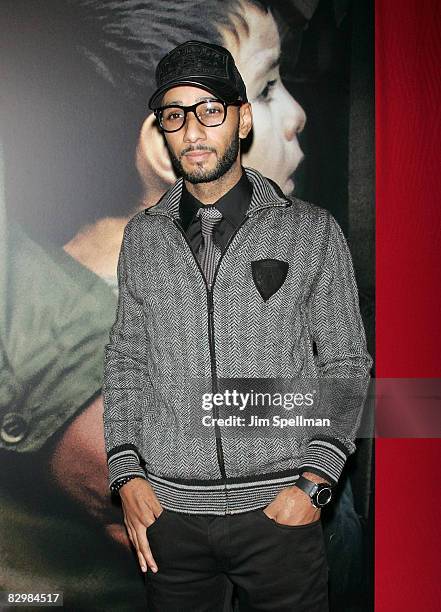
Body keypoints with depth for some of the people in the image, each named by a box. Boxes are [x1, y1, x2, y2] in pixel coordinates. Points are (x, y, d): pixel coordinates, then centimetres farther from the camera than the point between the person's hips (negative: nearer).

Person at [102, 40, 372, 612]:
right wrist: (126, 473, 0)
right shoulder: (143, 236, 6)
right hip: (167, 506, 2)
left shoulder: (312, 231, -2)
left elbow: (346, 365, 1)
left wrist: (314, 482, -9)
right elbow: (125, 359, 10)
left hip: (278, 506, -2)